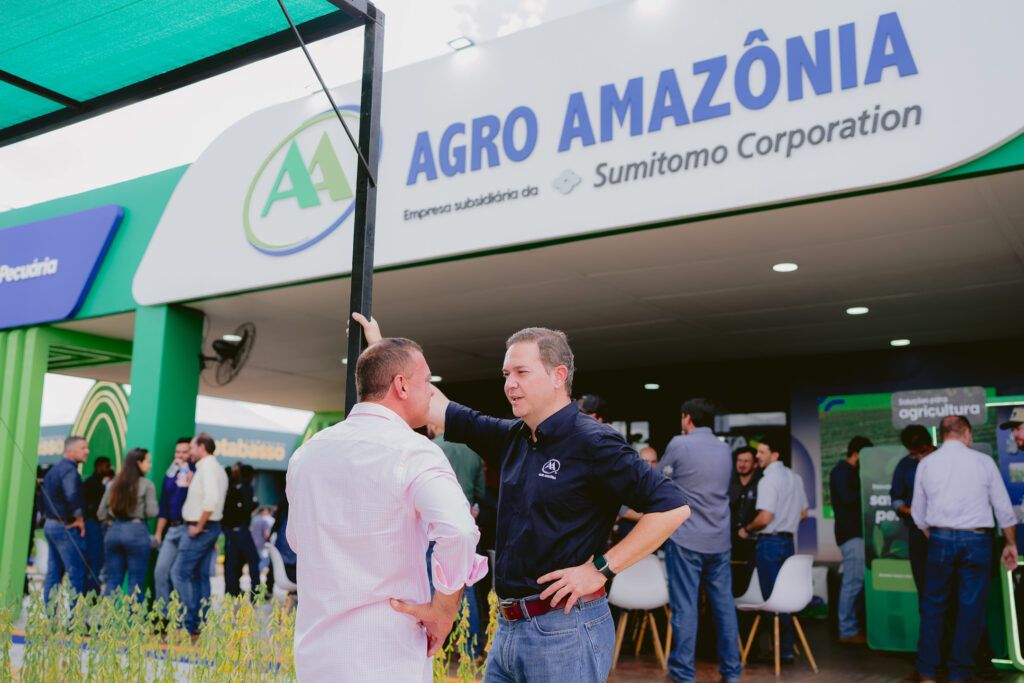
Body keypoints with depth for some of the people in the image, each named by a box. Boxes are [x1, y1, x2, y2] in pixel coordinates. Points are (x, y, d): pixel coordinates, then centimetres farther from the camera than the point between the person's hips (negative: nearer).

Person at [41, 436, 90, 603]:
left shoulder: (53, 470, 16)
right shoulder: (69, 469, -16)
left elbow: (45, 497, 25)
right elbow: (71, 495, -32)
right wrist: (79, 518, -20)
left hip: (50, 525, 10)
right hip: (66, 527, -10)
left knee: (53, 573, 12)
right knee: (76, 573, -5)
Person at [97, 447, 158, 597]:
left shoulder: (113, 484, 11)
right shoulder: (147, 485, -5)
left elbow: (102, 514, 10)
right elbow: (152, 512, -10)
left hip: (114, 531, 5)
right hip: (137, 531, -5)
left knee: (112, 581, 10)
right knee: (136, 582, 0)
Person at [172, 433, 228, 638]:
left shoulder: (207, 467, -14)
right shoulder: (217, 469, 17)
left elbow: (211, 499, -27)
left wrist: (199, 526, -20)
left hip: (200, 528, -10)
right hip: (210, 527, 10)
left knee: (180, 572, -7)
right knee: (200, 576, 11)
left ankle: (189, 626, -7)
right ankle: (201, 625, 14)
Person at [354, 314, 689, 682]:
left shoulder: (592, 442, -13)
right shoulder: (512, 438, 9)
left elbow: (672, 507, -18)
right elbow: (439, 408, 16)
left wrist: (600, 568, -16)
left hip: (564, 631, -7)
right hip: (508, 627, 7)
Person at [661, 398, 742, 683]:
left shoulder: (679, 445, -7)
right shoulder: (726, 450, 9)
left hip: (686, 538, -5)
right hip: (720, 541, 5)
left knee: (684, 606, 0)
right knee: (724, 604, 11)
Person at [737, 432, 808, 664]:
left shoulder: (769, 479, -15)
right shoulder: (795, 478, 11)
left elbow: (765, 517, -21)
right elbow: (803, 514, 17)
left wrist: (746, 530, -6)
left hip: (769, 543, -8)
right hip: (788, 541, 8)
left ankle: (778, 651, 3)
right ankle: (787, 649, 17)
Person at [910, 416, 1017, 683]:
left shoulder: (926, 463, 3)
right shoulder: (983, 461, 0)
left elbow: (919, 514, 8)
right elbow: (1004, 508, 4)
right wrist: (1011, 544, 14)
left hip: (940, 538, 1)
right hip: (976, 540, -1)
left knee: (934, 606, 10)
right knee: (971, 608, 8)